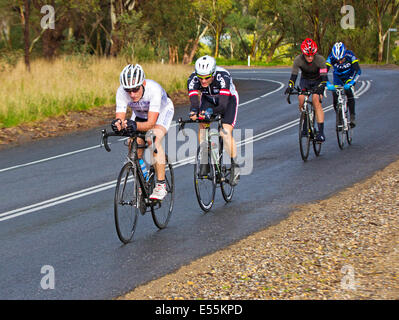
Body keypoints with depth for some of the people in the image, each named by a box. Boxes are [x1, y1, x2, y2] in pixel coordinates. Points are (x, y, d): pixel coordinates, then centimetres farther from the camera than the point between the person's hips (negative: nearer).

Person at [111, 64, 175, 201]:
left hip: (162, 112, -4)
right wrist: (118, 124, -58)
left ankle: (161, 186, -23)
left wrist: (136, 126, -64)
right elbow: (120, 116, -34)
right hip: (140, 114, 4)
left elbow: (151, 123, -45)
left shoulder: (154, 89, -42)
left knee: (154, 141, -28)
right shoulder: (121, 92, -31)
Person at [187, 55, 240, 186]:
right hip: (208, 99, 3)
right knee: (202, 126, -19)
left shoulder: (223, 76, -40)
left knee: (226, 132, -18)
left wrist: (211, 111, -65)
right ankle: (204, 160, -7)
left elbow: (223, 105, -47)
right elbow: (194, 102, -39)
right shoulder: (193, 79, -31)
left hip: (228, 98, -3)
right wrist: (193, 111, -61)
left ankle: (234, 166, -4)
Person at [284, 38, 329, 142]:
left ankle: (321, 131, -26)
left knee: (316, 101, -23)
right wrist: (290, 87, -43)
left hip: (318, 81, -3)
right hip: (305, 80, 3)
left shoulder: (320, 59, -29)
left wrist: (320, 87, -51)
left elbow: (324, 77, -33)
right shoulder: (298, 59, -24)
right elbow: (293, 75, -25)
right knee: (301, 99, -21)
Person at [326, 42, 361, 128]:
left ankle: (352, 117, -13)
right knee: (335, 95, -14)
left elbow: (358, 70, -35)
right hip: (338, 77, 2)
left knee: (349, 93, -24)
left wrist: (351, 83, -48)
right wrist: (328, 84, -48)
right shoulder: (331, 57, -29)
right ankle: (338, 117, 8)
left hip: (349, 76, -2)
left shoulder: (350, 55, -32)